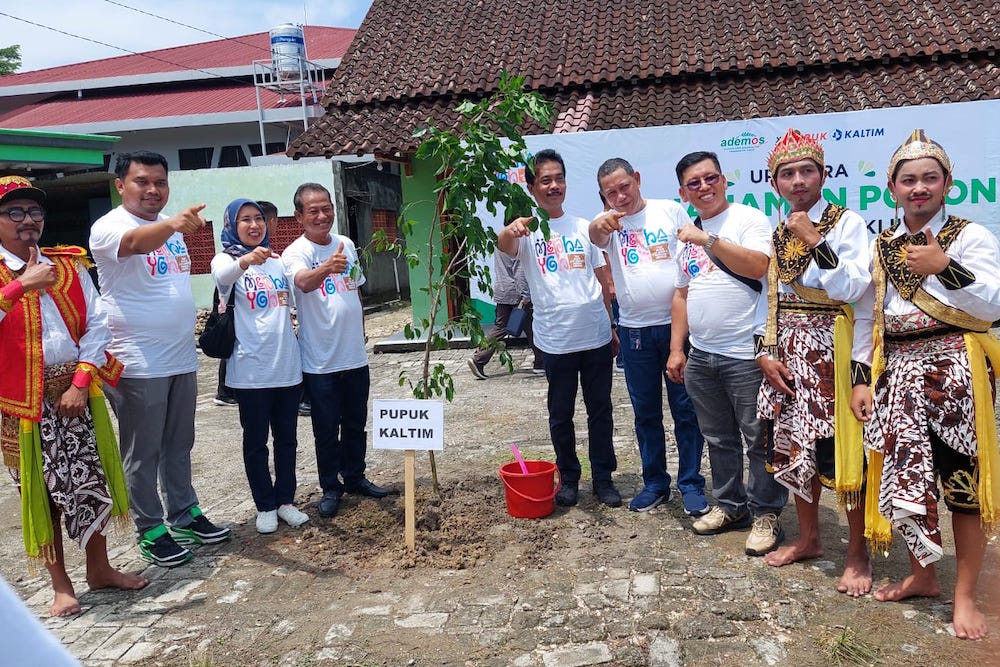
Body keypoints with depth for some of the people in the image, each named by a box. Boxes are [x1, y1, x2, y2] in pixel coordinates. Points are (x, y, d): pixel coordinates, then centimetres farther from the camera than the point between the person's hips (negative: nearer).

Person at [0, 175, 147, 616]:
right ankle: (60, 584, 20)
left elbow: (96, 324, 1)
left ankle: (99, 568, 27)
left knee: (91, 479, 9)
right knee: (42, 488, 6)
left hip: (77, 390, 3)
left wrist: (81, 383, -8)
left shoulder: (70, 266, 6)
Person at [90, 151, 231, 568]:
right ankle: (150, 530, 17)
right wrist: (171, 225, -56)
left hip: (182, 359, 7)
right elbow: (137, 242, -37)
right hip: (138, 366, -7)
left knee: (179, 446, 17)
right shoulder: (108, 228, -13)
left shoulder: (171, 227, 11)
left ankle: (185, 514, 31)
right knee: (143, 454, 4)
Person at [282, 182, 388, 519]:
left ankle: (355, 477, 32)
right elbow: (302, 282, -36)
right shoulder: (296, 252, -12)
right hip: (320, 361, -5)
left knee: (356, 424, 16)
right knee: (327, 429, 5)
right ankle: (331, 488, 19)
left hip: (355, 355, 5)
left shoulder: (346, 245, 7)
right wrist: (327, 268, -56)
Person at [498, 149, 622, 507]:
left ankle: (603, 478, 24)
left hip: (597, 336, 3)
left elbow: (604, 280, 12)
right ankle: (568, 478, 26)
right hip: (556, 340, -3)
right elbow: (504, 245, -28)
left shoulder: (583, 227, 8)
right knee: (560, 414, 10)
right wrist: (512, 229, -52)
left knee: (601, 410, 11)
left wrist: (614, 328, 11)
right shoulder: (526, 230, -3)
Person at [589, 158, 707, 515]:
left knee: (686, 408, 5)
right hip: (634, 331, 1)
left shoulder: (671, 211, 2)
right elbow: (597, 239, -23)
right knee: (646, 412, 11)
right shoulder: (608, 223, 2)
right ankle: (655, 482, 24)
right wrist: (599, 225, -48)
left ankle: (691, 483, 17)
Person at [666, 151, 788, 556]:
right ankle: (730, 505, 30)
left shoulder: (749, 219, -4)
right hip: (700, 356, 7)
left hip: (745, 354, -6)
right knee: (719, 439, 16)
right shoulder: (686, 234, 16)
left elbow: (758, 266, -22)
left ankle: (766, 513, 15)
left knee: (759, 439, 2)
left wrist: (708, 239, -19)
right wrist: (676, 349, 12)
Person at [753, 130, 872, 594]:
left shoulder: (847, 223, -5)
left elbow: (851, 287, -17)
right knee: (792, 447, 12)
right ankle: (808, 538, 30)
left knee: (843, 450, -2)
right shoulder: (775, 234, 12)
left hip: (832, 350, -6)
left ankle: (857, 555, 16)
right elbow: (766, 296, 12)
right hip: (787, 352, 6)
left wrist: (814, 240, -20)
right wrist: (764, 351, 2)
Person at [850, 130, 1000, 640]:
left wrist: (944, 267, -21)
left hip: (955, 371, -4)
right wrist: (861, 378, 5)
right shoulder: (880, 247, 12)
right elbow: (865, 316, 11)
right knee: (905, 476, 6)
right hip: (898, 373, 4)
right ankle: (921, 575, 25)